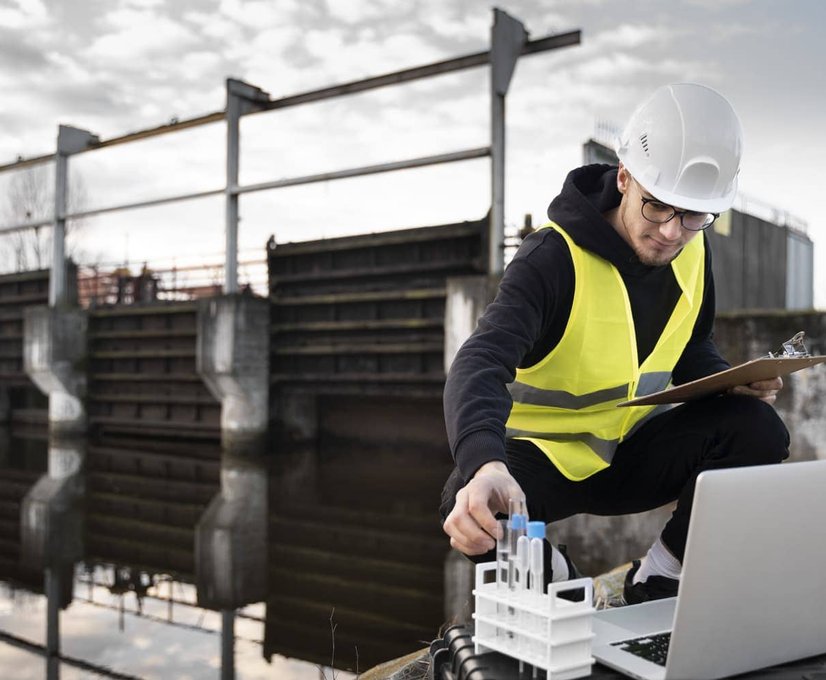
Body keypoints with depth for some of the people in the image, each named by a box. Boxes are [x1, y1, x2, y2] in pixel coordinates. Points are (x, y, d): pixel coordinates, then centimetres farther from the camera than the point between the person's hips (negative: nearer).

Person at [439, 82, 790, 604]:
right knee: (471, 508, -36)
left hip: (632, 452, 5)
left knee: (758, 430, -20)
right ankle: (555, 583, -1)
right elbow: (480, 365, -38)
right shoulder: (554, 257, -23)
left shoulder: (691, 252, -3)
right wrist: (484, 466, -58)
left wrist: (733, 381, -10)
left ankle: (656, 583, -2)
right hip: (540, 454, -5)